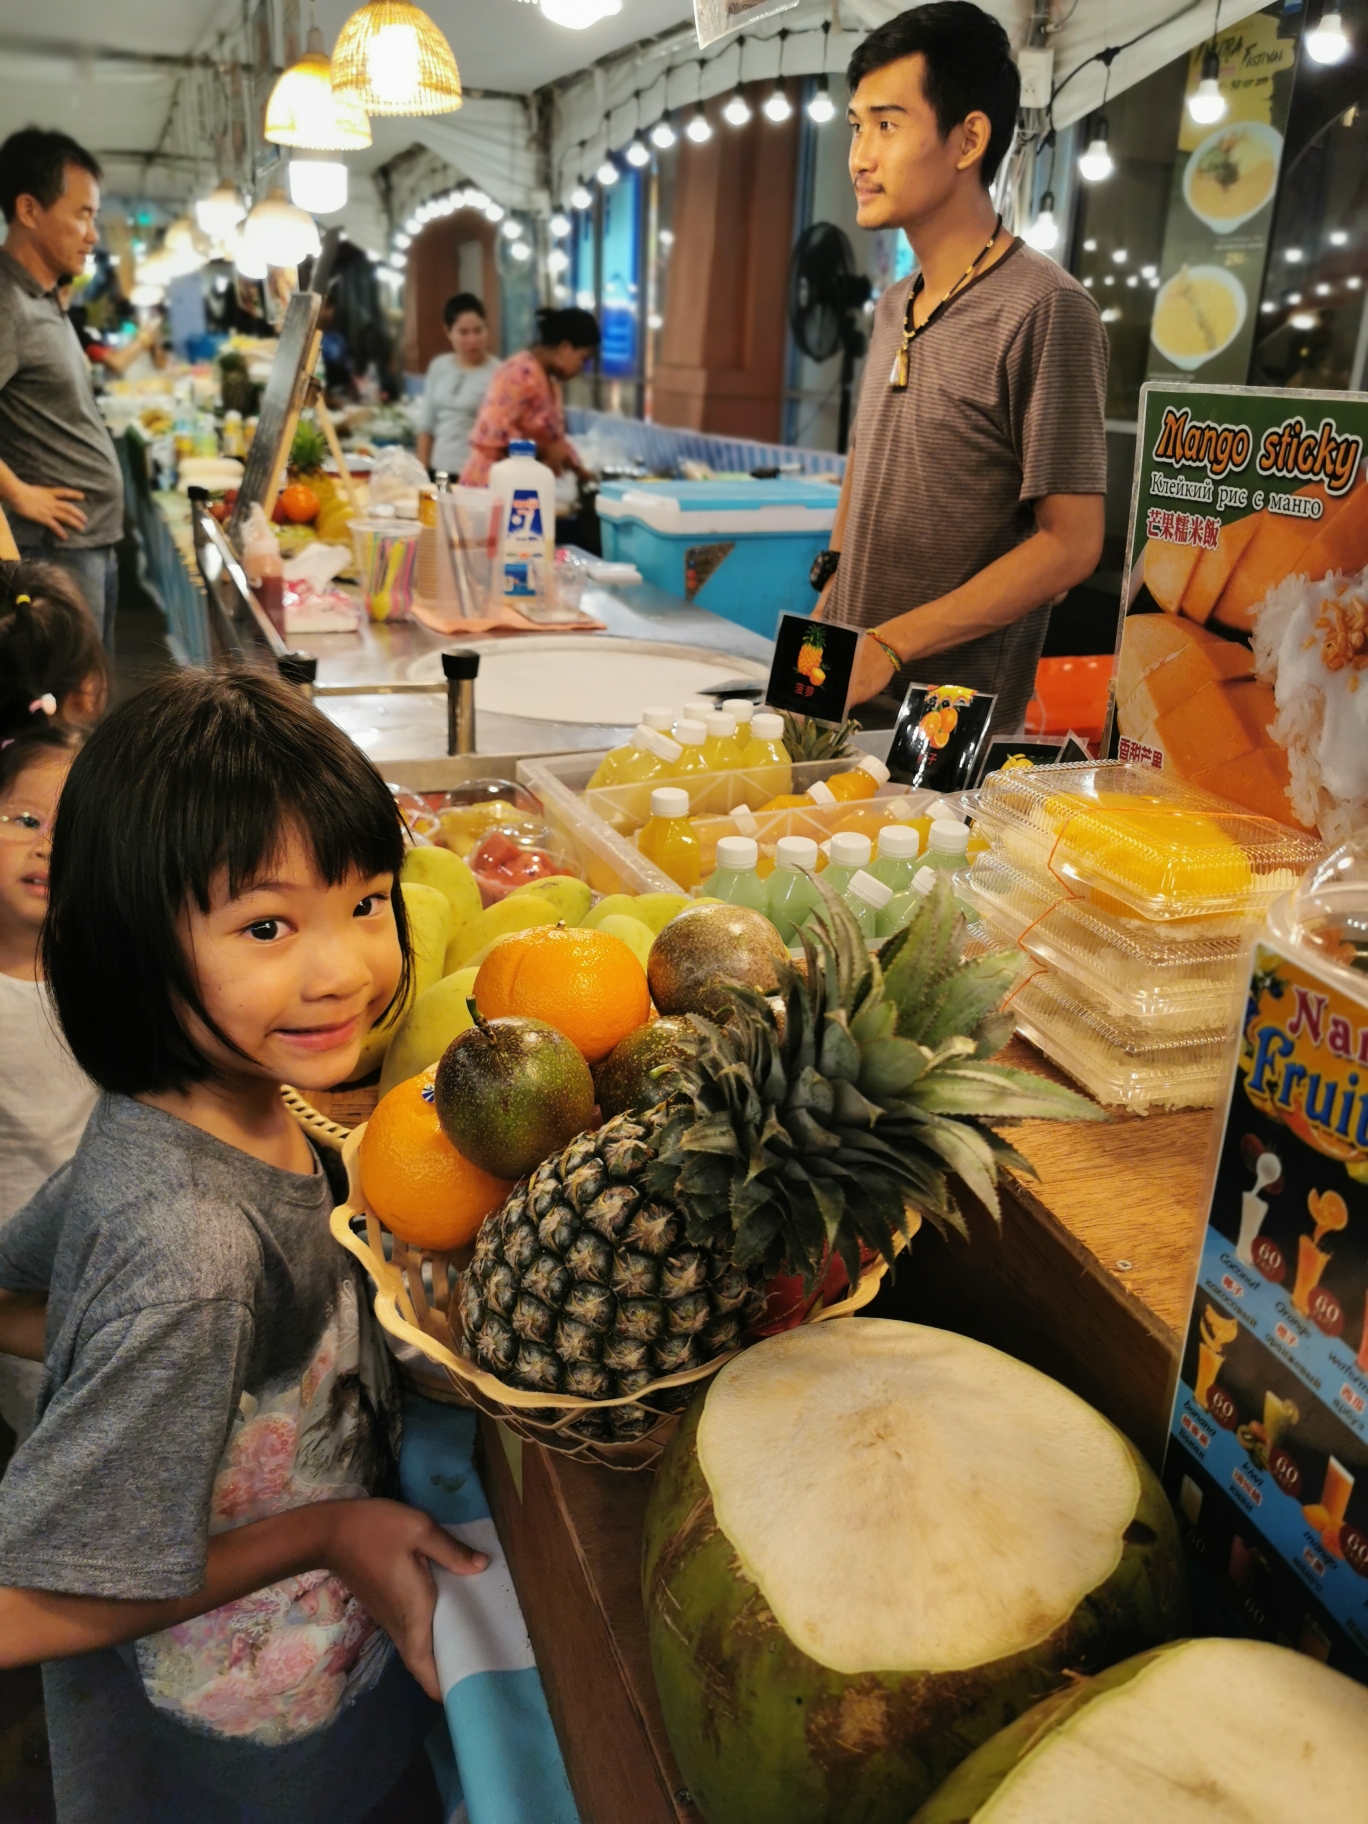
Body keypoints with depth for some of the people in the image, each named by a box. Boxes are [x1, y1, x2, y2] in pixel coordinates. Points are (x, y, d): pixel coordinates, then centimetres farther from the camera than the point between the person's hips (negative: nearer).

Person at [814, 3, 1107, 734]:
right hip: (845, 691, 7)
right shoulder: (894, 307, 11)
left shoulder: (1045, 311, -12)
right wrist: (827, 601, 8)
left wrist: (889, 645, -20)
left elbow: (1069, 543, -16)